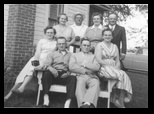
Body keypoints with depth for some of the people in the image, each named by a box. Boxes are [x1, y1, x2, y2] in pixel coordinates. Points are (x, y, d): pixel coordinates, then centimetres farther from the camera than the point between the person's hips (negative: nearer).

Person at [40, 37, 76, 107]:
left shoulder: (70, 55, 24)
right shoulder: (52, 54, 23)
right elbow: (45, 64, 6)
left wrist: (68, 73, -12)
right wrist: (51, 68, -18)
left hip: (64, 75, 0)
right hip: (53, 74, 1)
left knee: (73, 78, -32)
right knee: (46, 73, -33)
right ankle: (46, 100, -36)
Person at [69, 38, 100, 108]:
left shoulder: (93, 56, 29)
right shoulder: (74, 55, 26)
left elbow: (97, 67, 8)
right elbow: (71, 66, 5)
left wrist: (84, 64, 1)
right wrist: (85, 70, -2)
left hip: (91, 77, 1)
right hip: (79, 76, -1)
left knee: (96, 83, -35)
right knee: (80, 83, -37)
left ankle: (87, 103, -53)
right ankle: (83, 105, -53)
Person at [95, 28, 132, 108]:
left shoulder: (115, 46, 19)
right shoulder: (99, 45, 2)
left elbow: (117, 61, 14)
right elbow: (98, 60, -10)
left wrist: (117, 68, -7)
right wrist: (111, 65, -15)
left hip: (114, 69, 5)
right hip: (103, 68, -5)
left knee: (124, 76, -27)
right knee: (122, 75, -28)